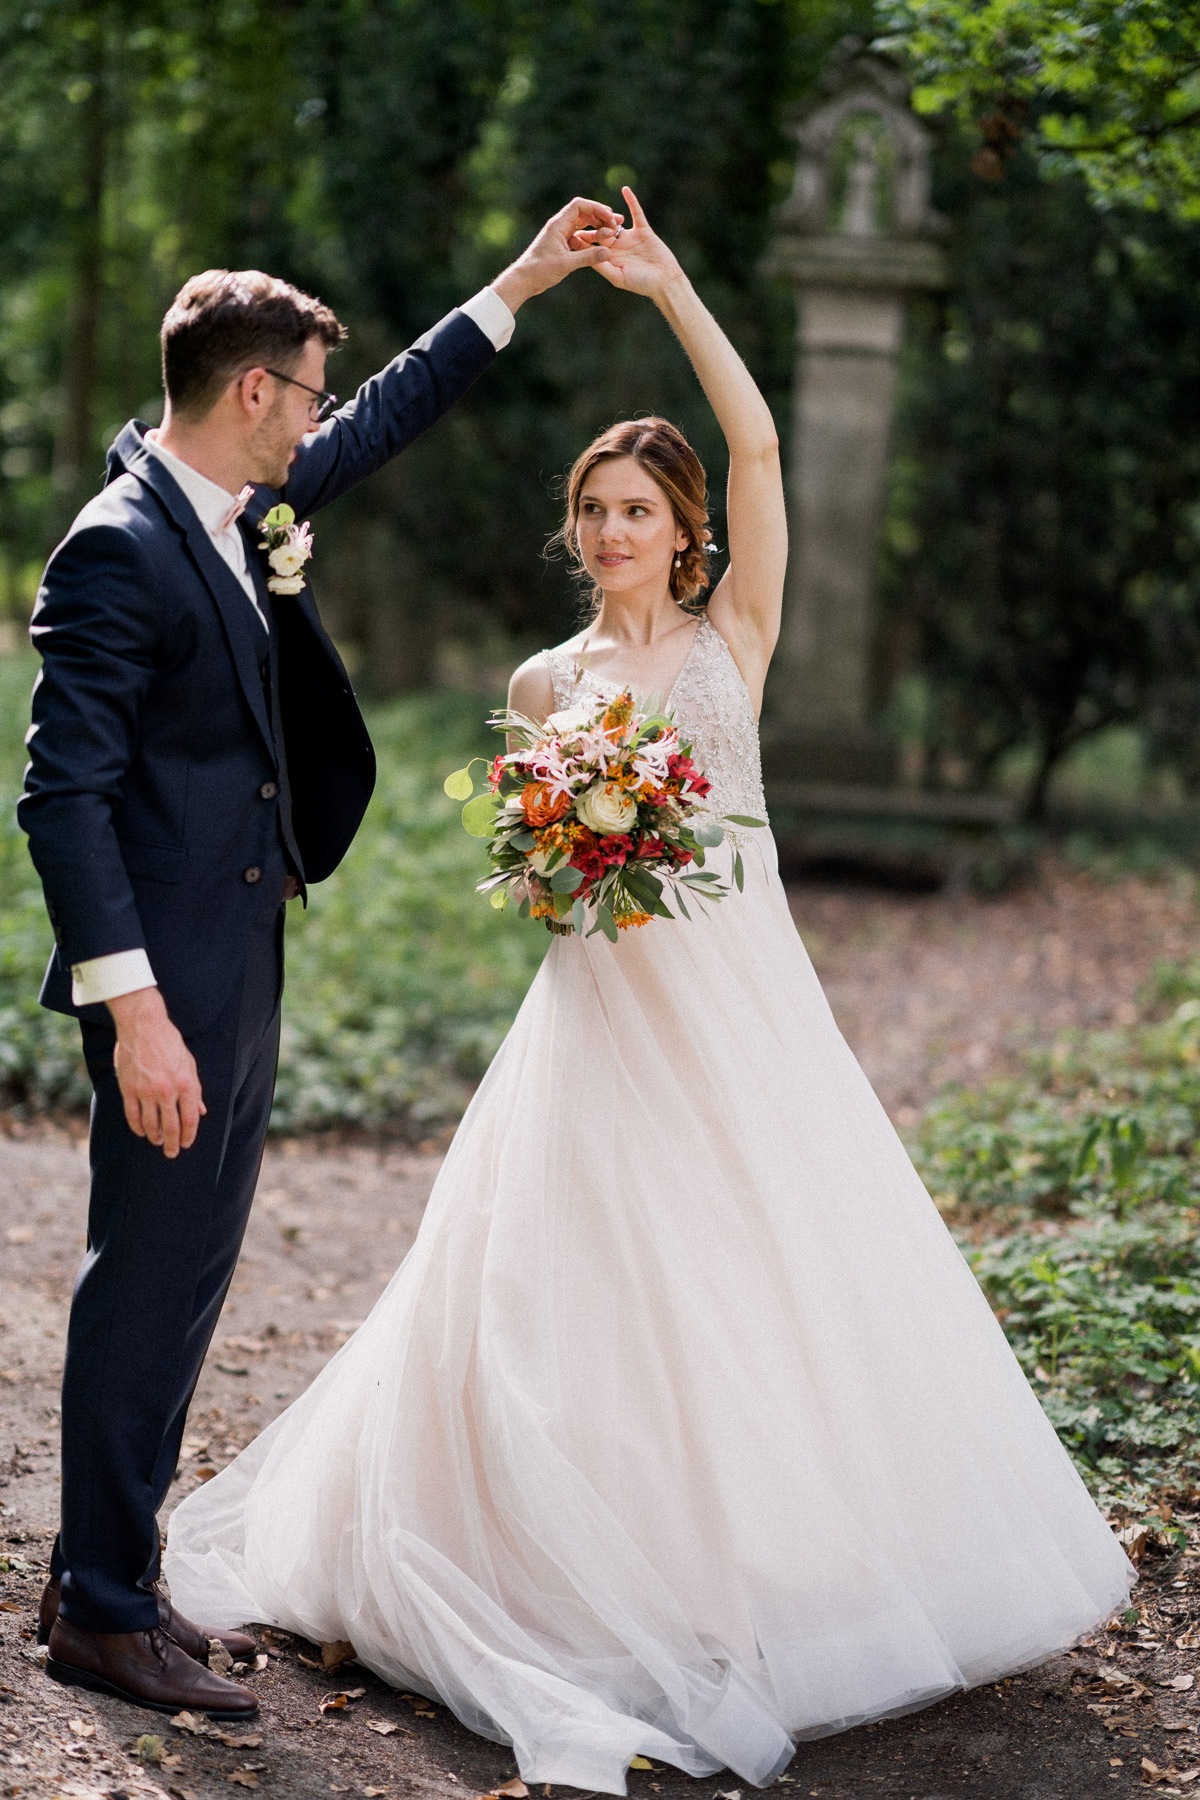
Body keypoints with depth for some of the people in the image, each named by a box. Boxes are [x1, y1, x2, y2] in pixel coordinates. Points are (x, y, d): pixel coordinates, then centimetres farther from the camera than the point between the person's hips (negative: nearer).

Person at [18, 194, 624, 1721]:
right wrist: (133, 1008, -26)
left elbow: (378, 427, 26)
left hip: (240, 962, 10)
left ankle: (106, 1577, 26)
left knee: (185, 1274, 15)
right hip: (169, 976, -10)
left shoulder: (234, 509, 10)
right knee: (147, 1277, -1)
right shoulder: (117, 551, -17)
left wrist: (521, 284, 28)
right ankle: (102, 1609, 12)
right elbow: (63, 792, -21)